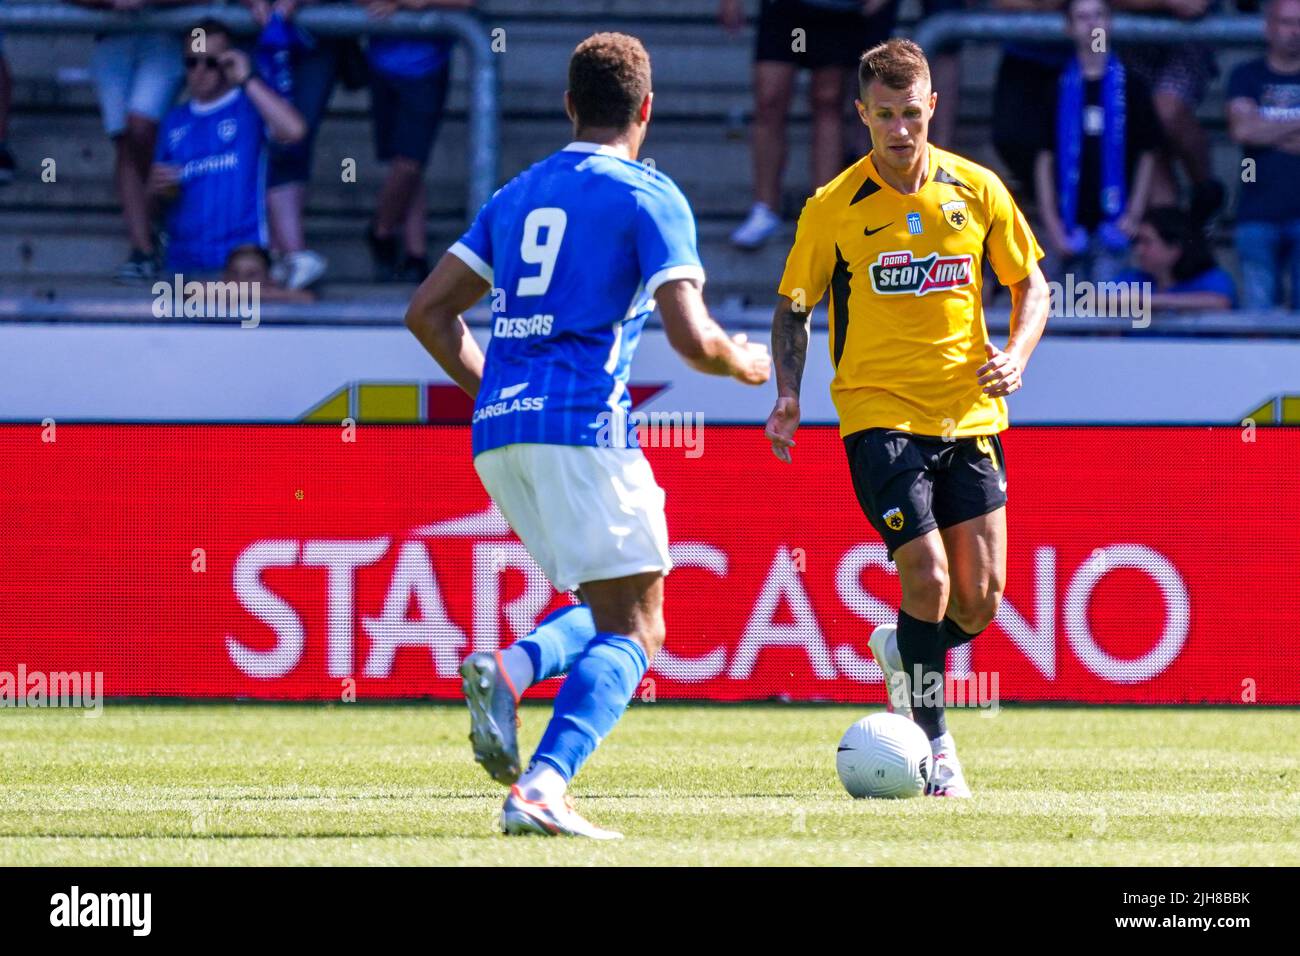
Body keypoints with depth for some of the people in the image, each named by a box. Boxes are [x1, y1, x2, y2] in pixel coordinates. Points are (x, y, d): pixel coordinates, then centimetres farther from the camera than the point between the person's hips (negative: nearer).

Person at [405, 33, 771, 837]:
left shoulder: (518, 194, 19)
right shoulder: (649, 198, -1)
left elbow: (428, 311, 17)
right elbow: (691, 337, -10)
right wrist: (745, 364, 11)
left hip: (499, 436, 7)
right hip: (585, 424, -7)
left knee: (609, 609, 19)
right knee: (635, 631, -2)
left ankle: (508, 672, -11)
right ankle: (543, 789, -22)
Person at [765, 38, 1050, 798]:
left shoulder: (978, 191, 2)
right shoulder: (834, 208, -4)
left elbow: (1031, 282, 12)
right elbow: (794, 306, 7)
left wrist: (1017, 353, -6)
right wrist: (788, 394, -7)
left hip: (969, 414, 3)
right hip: (880, 414, -3)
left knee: (980, 599, -1)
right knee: (928, 580, -15)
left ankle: (904, 654, 33)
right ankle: (934, 743, 3)